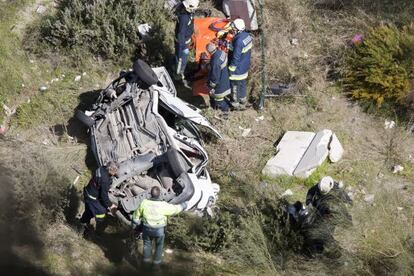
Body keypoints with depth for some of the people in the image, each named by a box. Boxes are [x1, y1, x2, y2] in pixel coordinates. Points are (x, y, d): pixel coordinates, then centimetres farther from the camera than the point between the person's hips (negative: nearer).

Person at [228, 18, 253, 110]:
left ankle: (236, 104, 26)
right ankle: (243, 100, 43)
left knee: (235, 86, 10)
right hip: (245, 67, 9)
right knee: (242, 83, 25)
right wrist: (229, 45, 7)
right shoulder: (247, 35, -5)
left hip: (238, 69, -9)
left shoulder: (239, 41, -32)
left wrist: (231, 69, -17)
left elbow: (236, 58, -25)